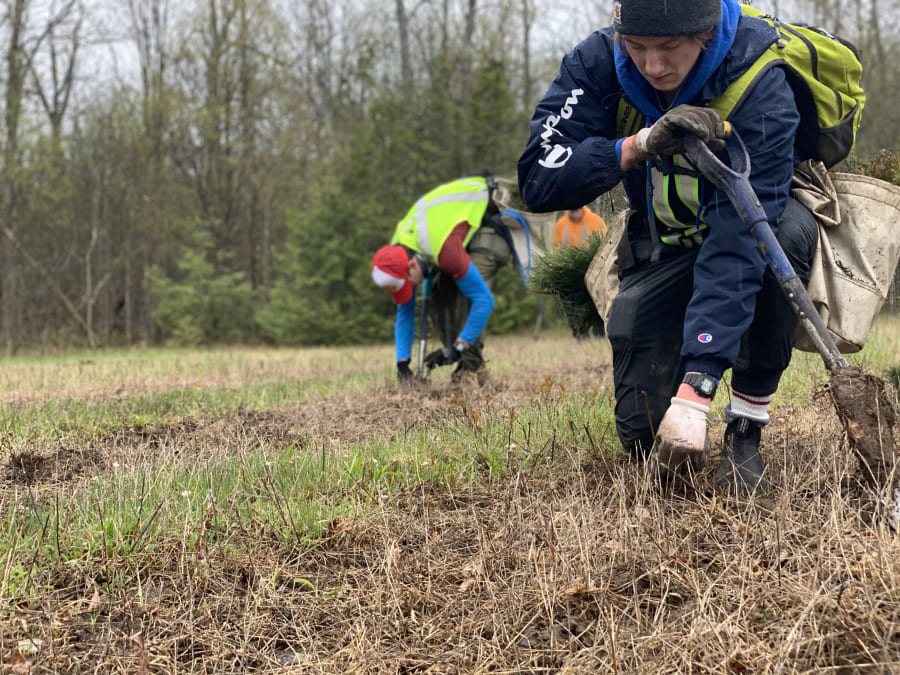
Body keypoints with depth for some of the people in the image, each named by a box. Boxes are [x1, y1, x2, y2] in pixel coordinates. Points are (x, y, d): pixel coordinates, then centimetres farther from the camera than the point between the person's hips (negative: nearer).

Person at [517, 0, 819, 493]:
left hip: (755, 222, -2)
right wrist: (638, 146, -42)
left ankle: (745, 429, -23)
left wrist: (697, 387, -47)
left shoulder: (758, 79, -32)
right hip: (664, 244, 2)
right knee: (644, 433, -12)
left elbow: (741, 235, -40)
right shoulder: (596, 64, -20)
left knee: (790, 231, -39)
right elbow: (537, 181, -26)